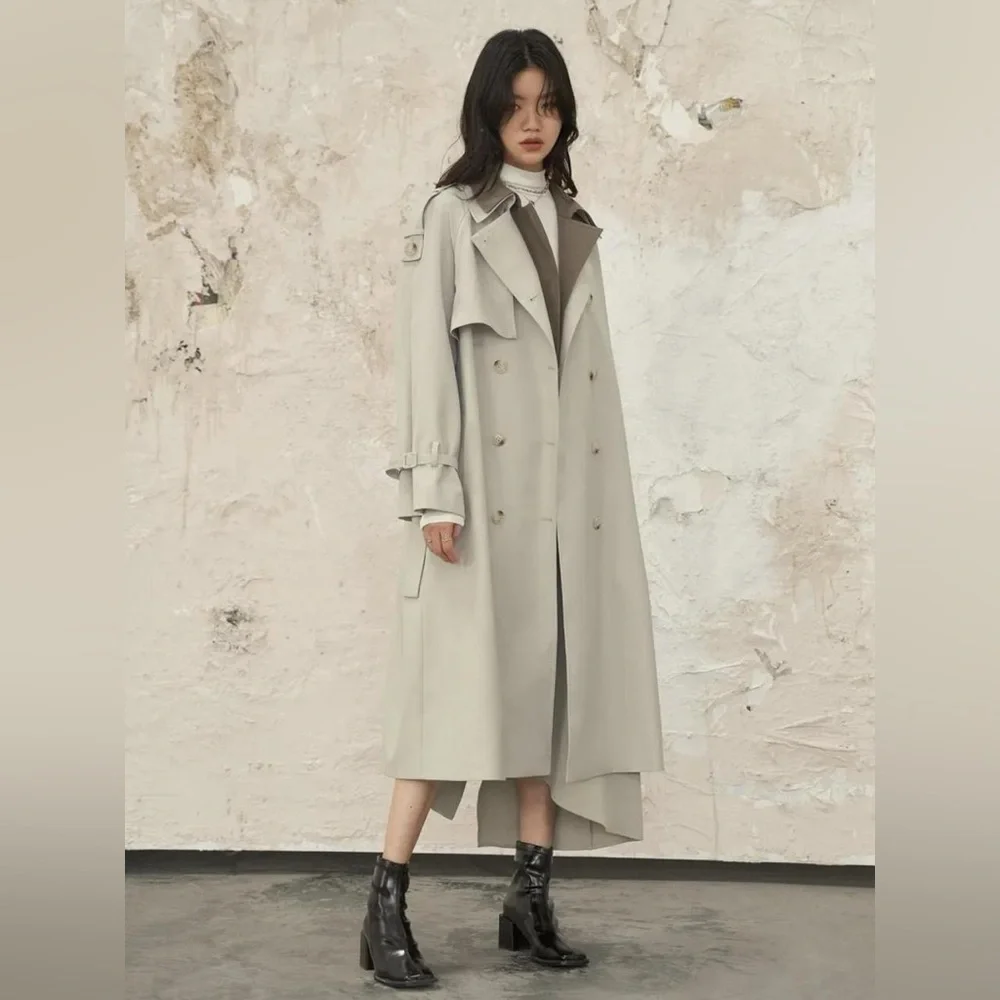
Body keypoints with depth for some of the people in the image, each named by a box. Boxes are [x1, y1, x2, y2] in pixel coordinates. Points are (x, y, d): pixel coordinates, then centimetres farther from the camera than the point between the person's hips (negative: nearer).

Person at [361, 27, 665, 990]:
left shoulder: (577, 227, 18)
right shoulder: (449, 215, 2)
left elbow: (593, 370, 17)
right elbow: (425, 355, -6)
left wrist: (607, 488, 11)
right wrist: (434, 491, -14)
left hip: (571, 492, 6)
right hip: (484, 488, -5)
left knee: (556, 682, 4)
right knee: (463, 681, -9)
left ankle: (531, 893, 12)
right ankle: (387, 904, -2)